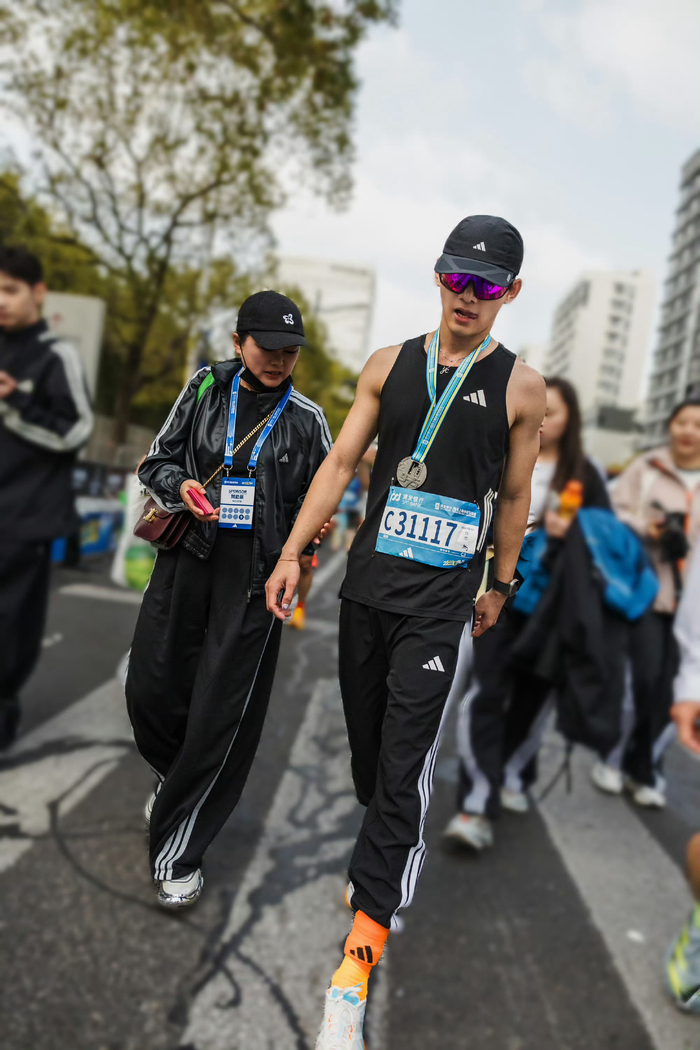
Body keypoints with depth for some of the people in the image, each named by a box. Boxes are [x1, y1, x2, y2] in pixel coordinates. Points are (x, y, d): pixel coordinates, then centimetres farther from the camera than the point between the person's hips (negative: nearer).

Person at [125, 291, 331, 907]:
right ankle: (178, 779, 41)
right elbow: (157, 461, 11)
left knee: (222, 711, -3)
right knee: (151, 689, 6)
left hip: (256, 575, -2)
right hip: (188, 560, 3)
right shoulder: (206, 389, 6)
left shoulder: (305, 417, 3)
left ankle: (179, 854, 13)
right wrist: (181, 487, -10)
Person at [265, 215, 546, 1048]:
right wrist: (292, 553, -1)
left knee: (403, 764, -5)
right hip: (369, 580, 4)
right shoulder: (388, 366, 5)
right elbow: (340, 463, 5)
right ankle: (390, 853, 42)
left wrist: (501, 585, 13)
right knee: (366, 735, 15)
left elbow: (514, 496, 7)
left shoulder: (520, 387, -1)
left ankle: (361, 949, 5)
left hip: (441, 599, -3)